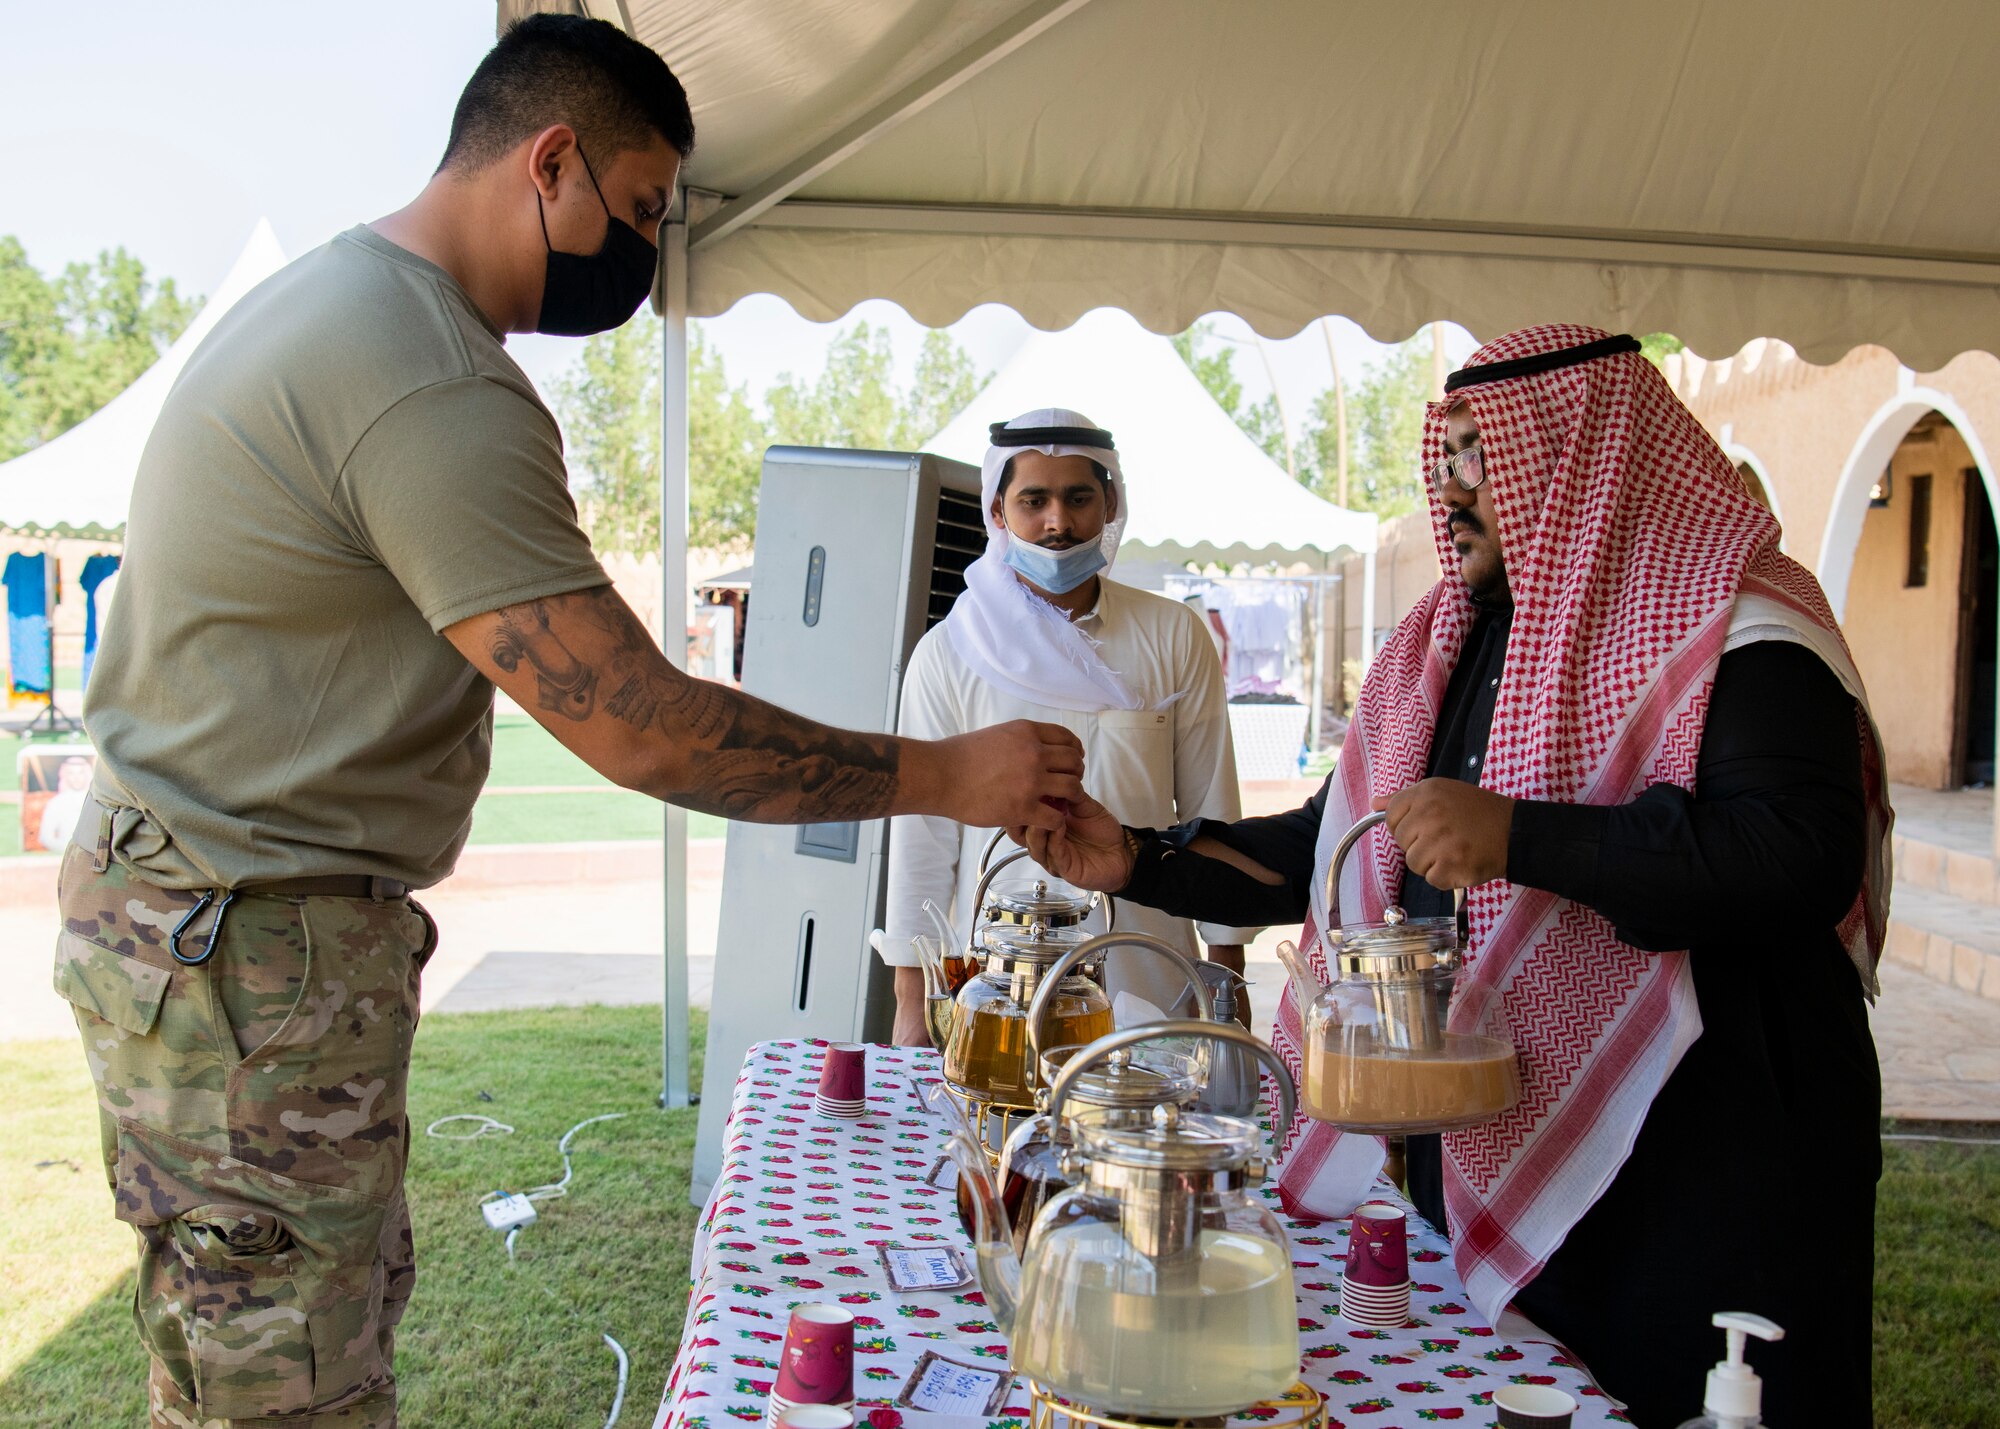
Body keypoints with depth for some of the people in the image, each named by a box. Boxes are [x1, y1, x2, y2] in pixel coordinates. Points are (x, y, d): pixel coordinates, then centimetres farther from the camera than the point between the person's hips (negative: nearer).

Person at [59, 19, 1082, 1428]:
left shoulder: (336, 299, 12)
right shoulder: (434, 389, -24)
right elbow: (643, 728, -25)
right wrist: (943, 774, -17)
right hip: (251, 945, -11)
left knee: (356, 1291, 20)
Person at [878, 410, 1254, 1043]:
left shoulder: (1174, 637, 3)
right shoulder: (950, 653, 0)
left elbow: (1210, 812, 6)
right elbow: (924, 833, 2)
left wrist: (1226, 974, 5)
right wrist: (912, 997, 1)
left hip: (1148, 987, 1)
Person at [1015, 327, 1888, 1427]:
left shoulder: (1734, 629, -11)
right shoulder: (1448, 648, 13)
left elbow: (1807, 857, -25)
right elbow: (1336, 847, 16)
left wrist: (1521, 840, -29)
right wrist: (1137, 864, 6)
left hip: (1693, 1164, -7)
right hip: (1469, 1153, 7)